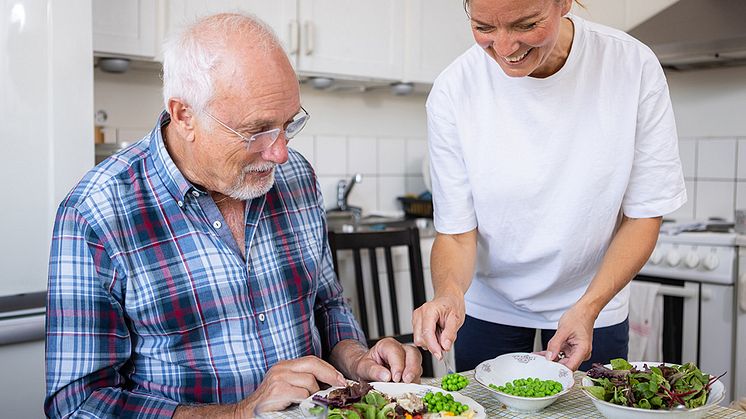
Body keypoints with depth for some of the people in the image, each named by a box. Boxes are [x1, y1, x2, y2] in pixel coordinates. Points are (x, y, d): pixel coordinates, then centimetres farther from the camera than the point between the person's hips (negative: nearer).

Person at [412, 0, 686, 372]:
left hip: (592, 300, 1)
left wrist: (588, 306, -24)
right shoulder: (453, 91, -20)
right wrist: (449, 292, -37)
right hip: (488, 305, 0)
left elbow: (644, 215, -12)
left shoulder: (634, 66, -19)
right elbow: (455, 232, -16)